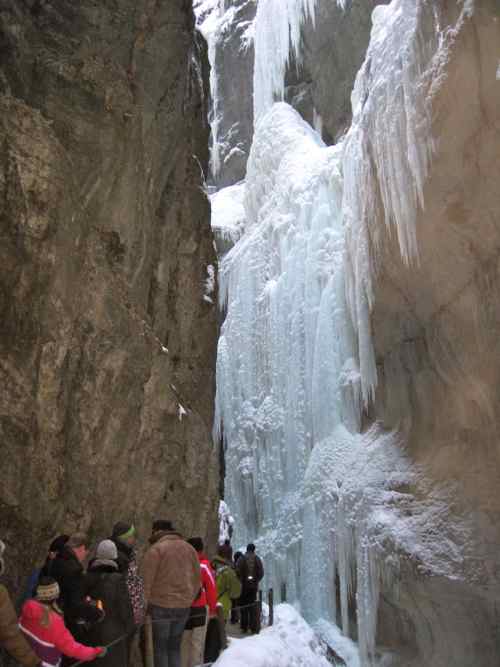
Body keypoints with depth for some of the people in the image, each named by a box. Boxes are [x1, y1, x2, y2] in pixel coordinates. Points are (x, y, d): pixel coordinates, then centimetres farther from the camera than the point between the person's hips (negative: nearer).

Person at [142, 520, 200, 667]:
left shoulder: (156, 549, -8)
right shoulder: (189, 548, 10)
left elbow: (146, 581, -10)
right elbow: (197, 580, 14)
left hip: (161, 605, -5)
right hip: (183, 606, 5)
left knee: (160, 647, 8)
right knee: (174, 646, 17)